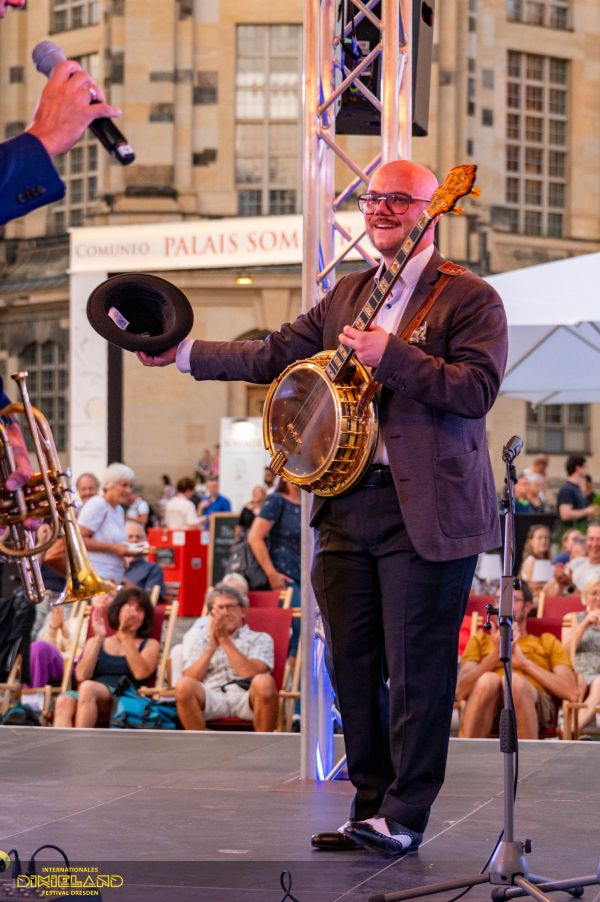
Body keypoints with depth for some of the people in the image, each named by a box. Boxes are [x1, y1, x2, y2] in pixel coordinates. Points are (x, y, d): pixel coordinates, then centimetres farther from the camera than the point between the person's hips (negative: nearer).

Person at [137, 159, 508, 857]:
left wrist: (390, 355, -21)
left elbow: (477, 389, -15)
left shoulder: (470, 298, -4)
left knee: (417, 669, -4)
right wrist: (184, 353, 13)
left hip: (425, 511, -7)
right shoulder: (348, 294, 18)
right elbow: (277, 354, 17)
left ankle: (404, 816, 5)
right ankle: (372, 804, 19)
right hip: (348, 504, 7)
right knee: (352, 665, 9)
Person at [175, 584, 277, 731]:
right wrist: (212, 645, 1)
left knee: (264, 682, -35)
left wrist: (224, 640, 0)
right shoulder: (199, 638, 23)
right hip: (210, 696, 1)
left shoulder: (260, 639, 19)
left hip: (246, 697, -1)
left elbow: (253, 674, -1)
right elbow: (190, 679, 8)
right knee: (184, 685, -32)